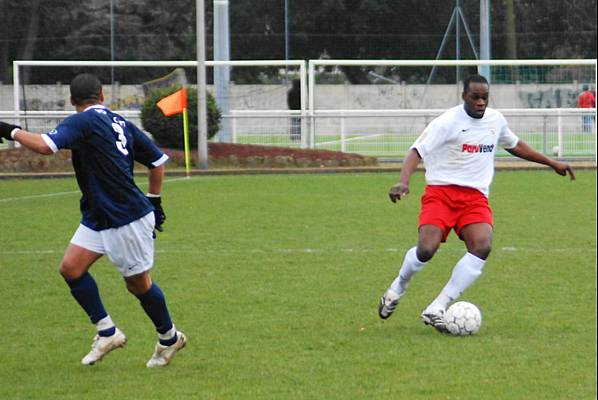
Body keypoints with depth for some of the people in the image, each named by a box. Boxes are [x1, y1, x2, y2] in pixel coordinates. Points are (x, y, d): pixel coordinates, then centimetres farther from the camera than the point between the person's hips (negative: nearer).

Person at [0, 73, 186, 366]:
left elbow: (44, 146, -27)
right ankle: (107, 332, 7)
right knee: (70, 268, 2)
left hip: (128, 220, -8)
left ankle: (169, 338, 22)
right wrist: (154, 201, 26)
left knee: (137, 283, 5)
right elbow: (158, 161, 16)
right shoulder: (122, 124, 11)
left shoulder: (83, 122, -13)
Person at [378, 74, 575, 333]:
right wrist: (403, 182, -33)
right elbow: (417, 151, -15)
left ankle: (436, 309, -21)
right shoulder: (447, 122, -8)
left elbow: (514, 145, 31)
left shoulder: (495, 120, 11)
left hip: (475, 197, 4)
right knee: (427, 249, -24)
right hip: (441, 192, -4)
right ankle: (398, 288, 11)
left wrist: (552, 163, 36)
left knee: (482, 246, -24)